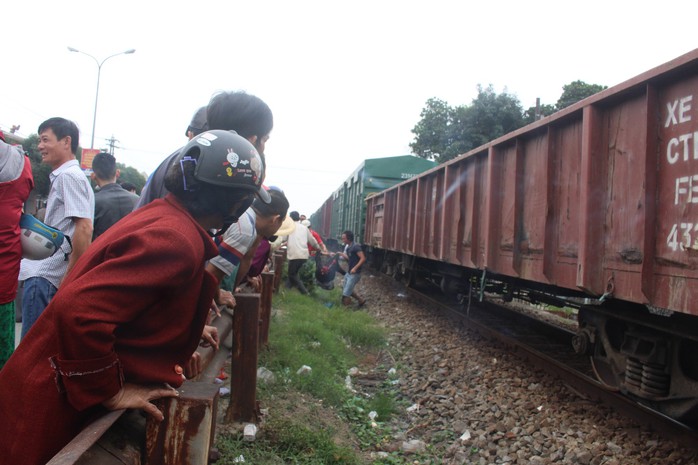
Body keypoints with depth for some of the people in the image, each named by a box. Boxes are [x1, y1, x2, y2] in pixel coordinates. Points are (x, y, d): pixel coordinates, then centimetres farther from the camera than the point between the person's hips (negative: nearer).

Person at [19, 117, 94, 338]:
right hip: (45, 274, 10)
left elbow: (84, 227, -22)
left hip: (44, 277, -10)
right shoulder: (63, 177, 19)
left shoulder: (69, 176, -12)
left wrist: (71, 274, -20)